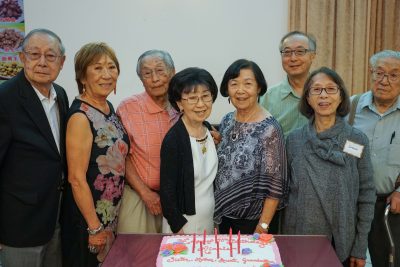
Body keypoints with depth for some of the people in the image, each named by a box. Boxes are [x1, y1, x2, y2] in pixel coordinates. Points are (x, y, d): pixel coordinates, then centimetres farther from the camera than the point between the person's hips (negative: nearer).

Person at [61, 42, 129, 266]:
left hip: (113, 211, 8)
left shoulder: (108, 107, 3)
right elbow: (77, 179, -21)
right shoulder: (80, 116, -22)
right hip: (88, 215, -8)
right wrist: (95, 228, -17)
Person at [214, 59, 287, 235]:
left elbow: (274, 184, -18)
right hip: (224, 211, 6)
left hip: (253, 218, -6)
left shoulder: (269, 128, -18)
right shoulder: (226, 121, 1)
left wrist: (263, 226, -18)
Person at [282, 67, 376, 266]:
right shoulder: (293, 140, -2)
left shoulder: (357, 140, -5)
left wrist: (360, 248, -2)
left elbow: (366, 195, -2)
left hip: (342, 242, 0)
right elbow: (284, 191, 3)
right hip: (299, 239, 1)